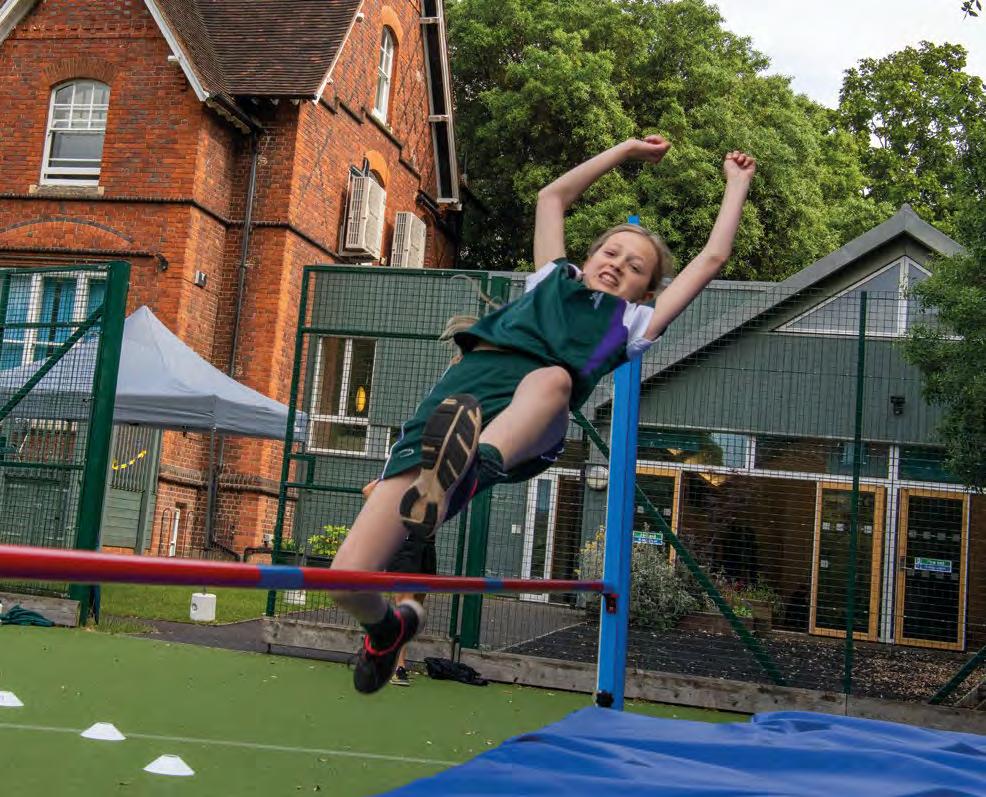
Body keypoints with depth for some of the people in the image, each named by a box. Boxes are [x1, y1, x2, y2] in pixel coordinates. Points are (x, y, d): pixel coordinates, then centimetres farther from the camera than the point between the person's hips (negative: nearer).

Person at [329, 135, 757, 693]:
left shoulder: (633, 322, 31)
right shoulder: (554, 280, 36)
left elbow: (713, 257, 36)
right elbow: (553, 196, 49)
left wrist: (738, 184, 48)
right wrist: (626, 151, 57)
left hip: (524, 433, -2)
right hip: (452, 402, 2)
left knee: (551, 378, -40)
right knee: (349, 578, -11)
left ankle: (468, 471, -64)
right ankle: (389, 627, 21)